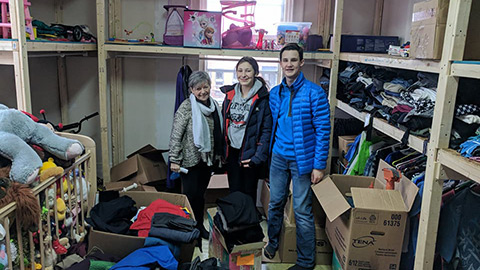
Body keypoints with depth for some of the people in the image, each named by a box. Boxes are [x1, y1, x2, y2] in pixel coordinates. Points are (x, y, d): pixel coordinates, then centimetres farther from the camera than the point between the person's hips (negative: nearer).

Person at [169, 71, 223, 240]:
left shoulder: (214, 105, 7)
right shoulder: (186, 107, -13)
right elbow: (176, 135, -14)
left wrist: (218, 155, 17)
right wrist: (174, 159, -17)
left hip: (208, 158, 6)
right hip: (190, 159, -6)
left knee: (201, 194, 16)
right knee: (191, 194, 1)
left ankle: (199, 226, 31)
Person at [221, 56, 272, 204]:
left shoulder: (262, 98, -10)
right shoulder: (230, 94, 6)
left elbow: (267, 130, -12)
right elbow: (224, 124, 12)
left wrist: (258, 157, -17)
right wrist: (222, 150, 7)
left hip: (250, 153, -4)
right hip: (232, 150, 5)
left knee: (249, 193, 10)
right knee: (234, 192, 15)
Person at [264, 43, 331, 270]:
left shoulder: (314, 93, -11)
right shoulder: (275, 93, 5)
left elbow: (323, 130, -12)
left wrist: (319, 165, -14)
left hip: (302, 159, -5)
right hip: (278, 157, 5)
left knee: (302, 212, 2)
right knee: (275, 203, 16)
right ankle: (272, 244, 38)